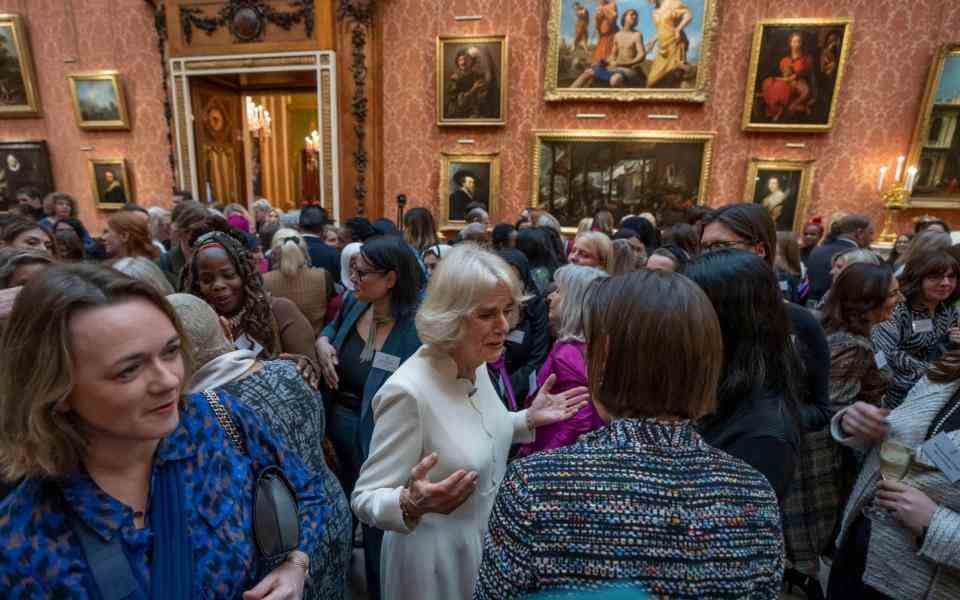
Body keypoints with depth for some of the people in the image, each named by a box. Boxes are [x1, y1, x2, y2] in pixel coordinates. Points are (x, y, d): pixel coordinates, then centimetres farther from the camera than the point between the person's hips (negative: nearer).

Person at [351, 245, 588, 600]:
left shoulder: (476, 364, -8)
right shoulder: (408, 391, -31)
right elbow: (365, 500, -23)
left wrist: (529, 420, -4)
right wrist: (412, 504, -42)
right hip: (438, 564, -7)